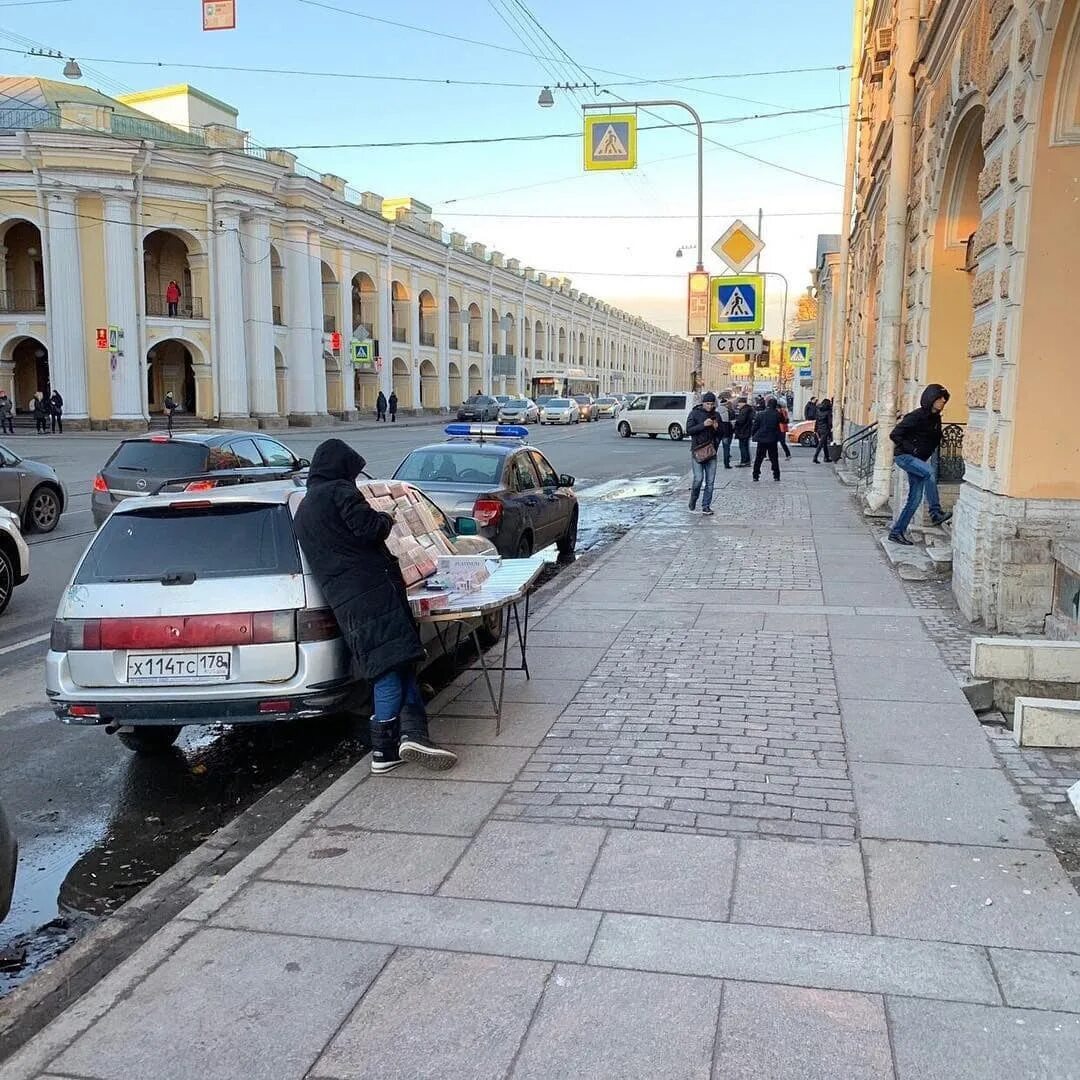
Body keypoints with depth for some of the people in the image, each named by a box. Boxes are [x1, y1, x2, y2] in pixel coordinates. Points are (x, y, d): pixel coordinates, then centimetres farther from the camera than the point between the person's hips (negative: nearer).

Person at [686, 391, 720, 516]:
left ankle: (706, 506, 9)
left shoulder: (715, 415, 11)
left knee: (710, 481, 1)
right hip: (697, 450, -4)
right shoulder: (695, 413, -1)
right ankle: (692, 504, 11)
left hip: (711, 451, 4)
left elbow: (720, 434, 17)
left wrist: (717, 428, -5)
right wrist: (703, 425, -19)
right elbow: (689, 430, -10)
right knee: (698, 478, -11)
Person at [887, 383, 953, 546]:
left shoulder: (936, 418, 8)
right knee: (930, 472, -34)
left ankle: (897, 531, 11)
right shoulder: (917, 416, -16)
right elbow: (895, 434, -18)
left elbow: (936, 439, 27)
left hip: (918, 460, 8)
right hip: (904, 457, -8)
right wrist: (909, 449, -17)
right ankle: (935, 512, -29)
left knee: (915, 498, 4)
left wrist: (930, 450, 12)